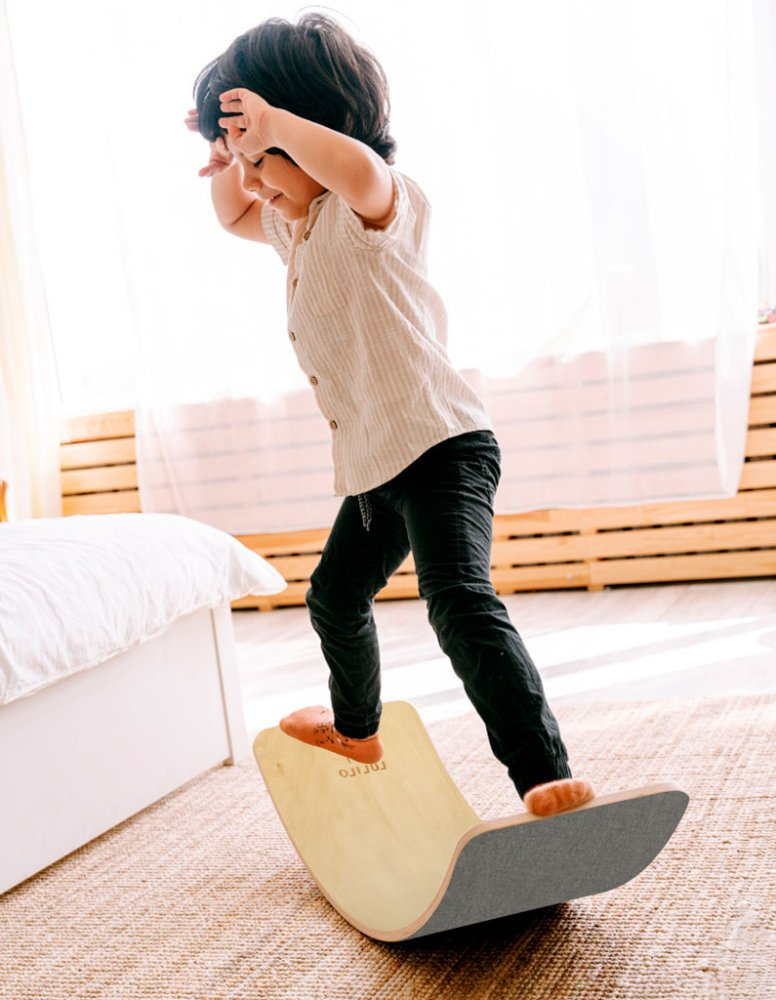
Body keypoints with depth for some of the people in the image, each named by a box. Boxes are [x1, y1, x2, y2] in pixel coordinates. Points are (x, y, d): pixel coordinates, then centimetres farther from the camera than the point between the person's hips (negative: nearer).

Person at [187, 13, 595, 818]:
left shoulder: (369, 208, -14)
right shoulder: (295, 225, 16)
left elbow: (357, 166, -39)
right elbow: (232, 216, 33)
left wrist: (271, 121, -30)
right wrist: (230, 158, 13)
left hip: (439, 446, -11)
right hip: (373, 465, 11)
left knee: (460, 602, -28)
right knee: (334, 597, 27)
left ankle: (545, 779, -32)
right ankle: (356, 728, 51)